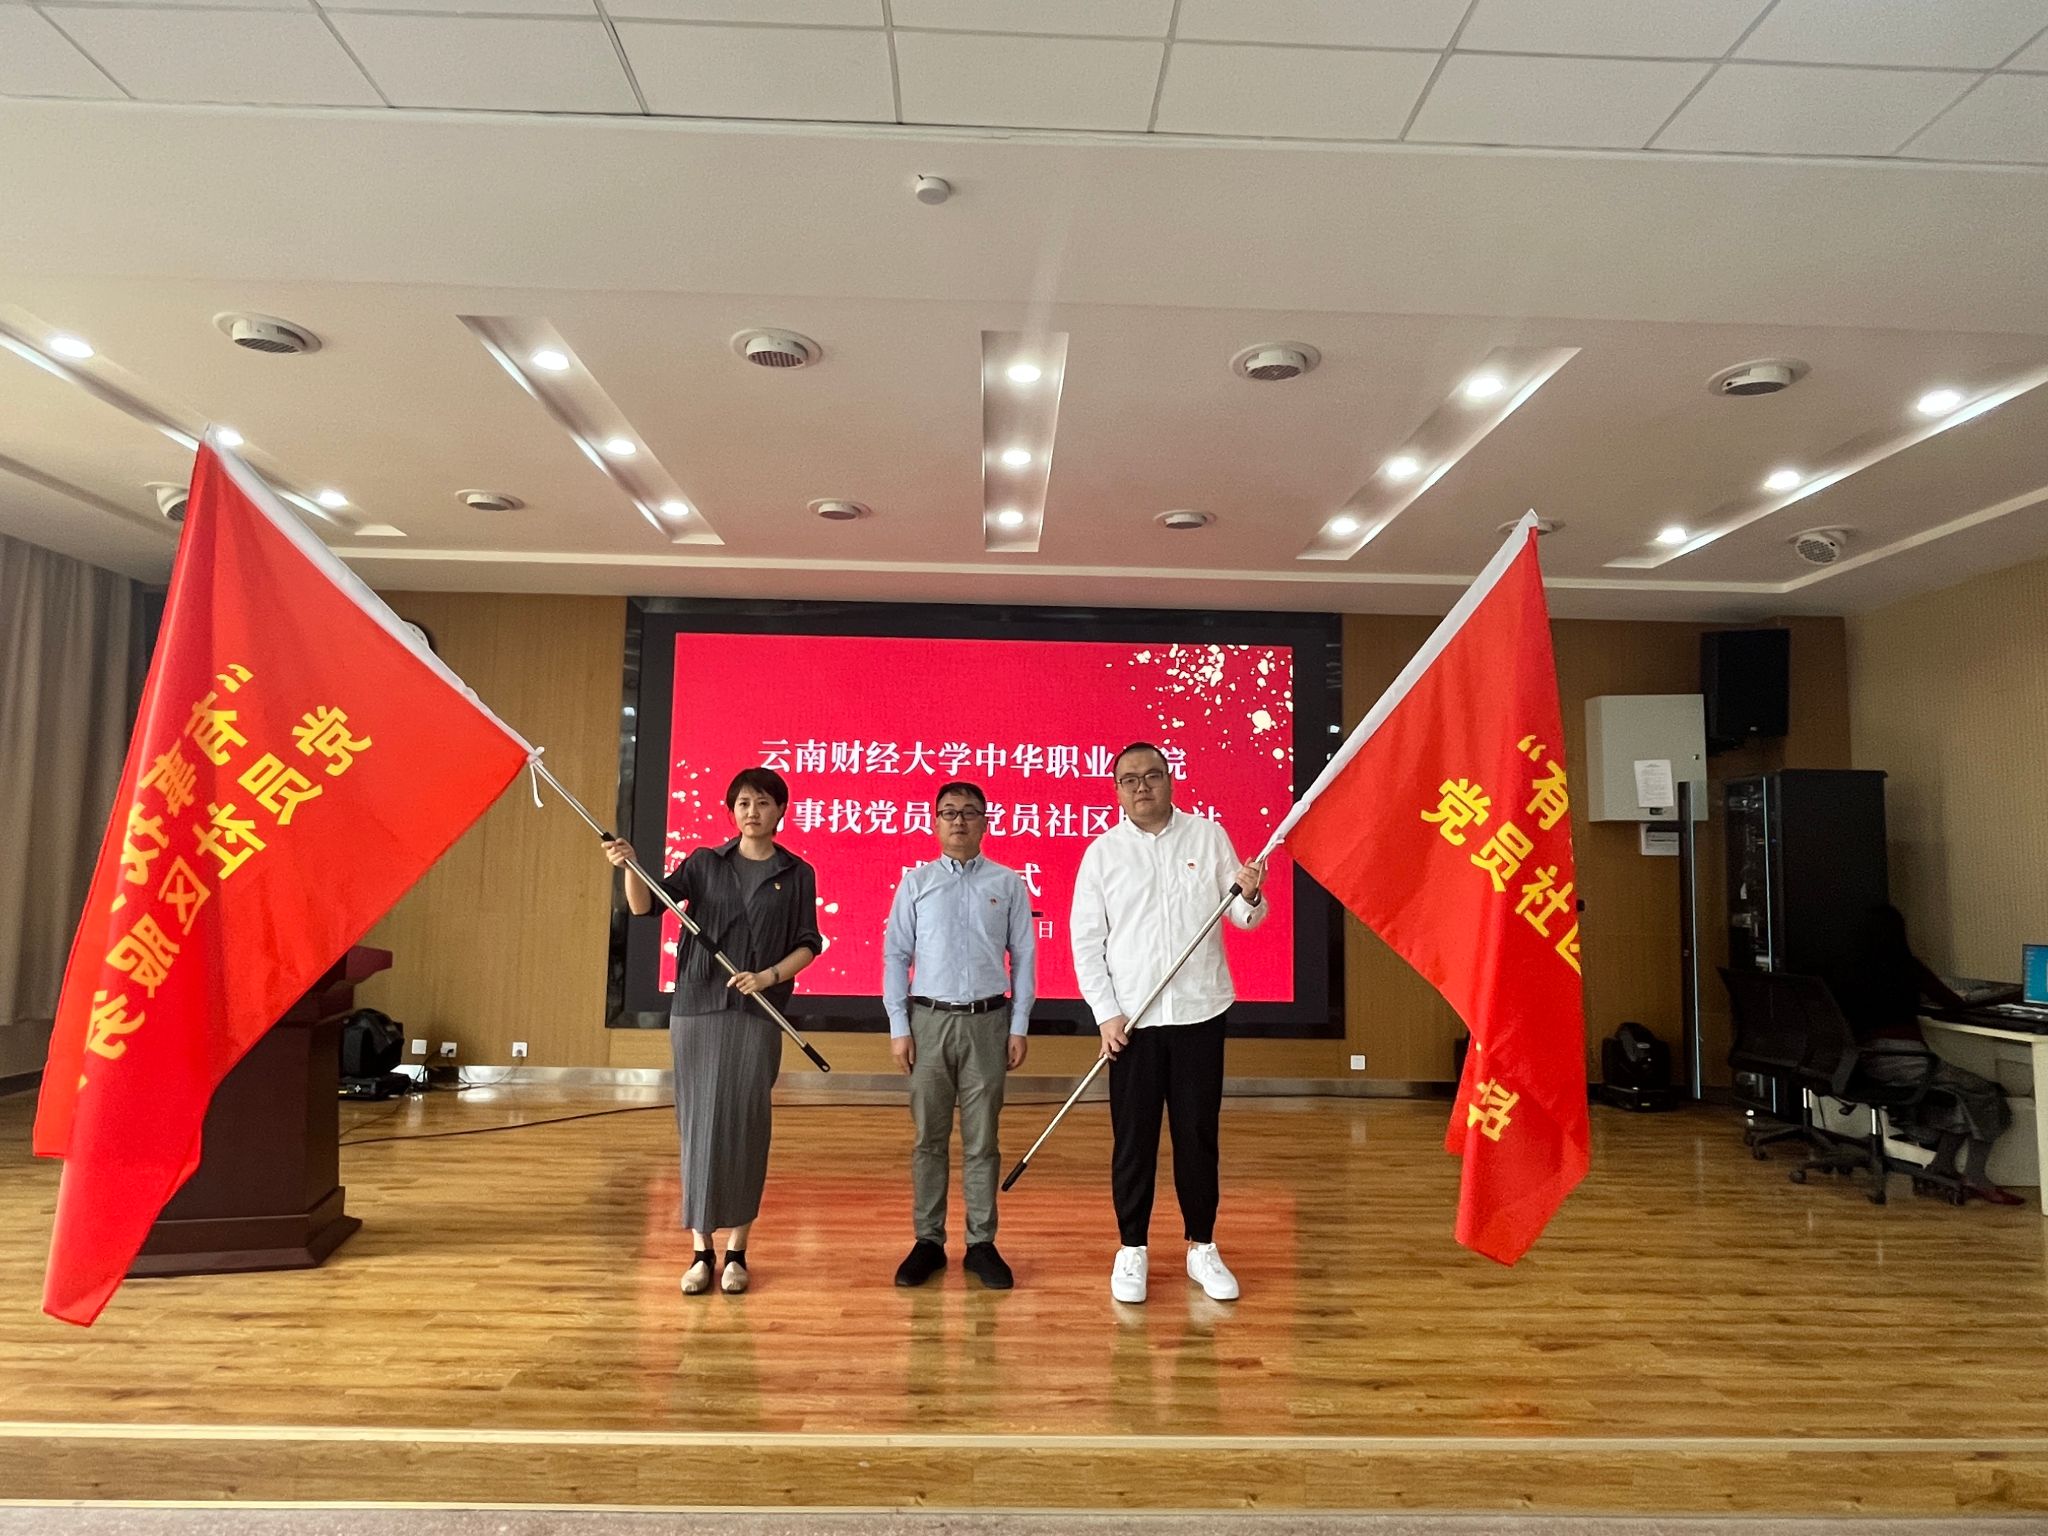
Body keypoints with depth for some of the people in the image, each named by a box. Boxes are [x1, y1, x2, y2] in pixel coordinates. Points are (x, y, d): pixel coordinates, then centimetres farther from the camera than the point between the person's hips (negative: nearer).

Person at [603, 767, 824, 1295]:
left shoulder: (796, 874, 5)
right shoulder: (705, 863, 7)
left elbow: (807, 944, 4)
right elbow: (646, 905, -3)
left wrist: (770, 976, -12)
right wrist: (629, 866, -21)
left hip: (758, 1013, -1)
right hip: (697, 1007, 1)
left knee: (745, 1125, 0)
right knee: (699, 1122, 3)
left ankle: (736, 1250, 11)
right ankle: (701, 1250, 12)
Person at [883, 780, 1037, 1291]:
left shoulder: (1008, 883, 3)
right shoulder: (915, 883, 4)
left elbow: (1023, 957, 3)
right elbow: (895, 956, 4)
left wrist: (1019, 1027, 0)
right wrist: (899, 1027, -2)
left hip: (987, 1021, 0)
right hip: (929, 1020, 1)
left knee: (982, 1140, 7)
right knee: (929, 1138, 8)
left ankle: (982, 1243, 17)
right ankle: (928, 1241, 19)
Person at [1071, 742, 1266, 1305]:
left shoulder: (1208, 836, 1)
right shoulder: (1103, 852, 0)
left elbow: (1245, 919, 4)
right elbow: (1087, 941, 0)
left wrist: (1250, 897, -20)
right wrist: (1106, 1013, -7)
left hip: (1201, 1011, 1)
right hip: (1132, 1019, 0)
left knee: (1199, 1135, 10)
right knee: (1133, 1138, 7)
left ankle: (1202, 1248, 25)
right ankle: (1132, 1250, 22)